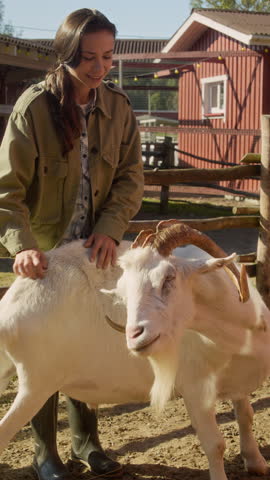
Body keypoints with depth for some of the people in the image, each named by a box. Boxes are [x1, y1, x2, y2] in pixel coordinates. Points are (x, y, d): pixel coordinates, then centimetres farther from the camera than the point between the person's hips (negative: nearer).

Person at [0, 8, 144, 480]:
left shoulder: (117, 106, -4)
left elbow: (131, 176, -3)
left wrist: (110, 228, -19)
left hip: (96, 249, 4)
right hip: (44, 253, -4)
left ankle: (86, 440, 32)